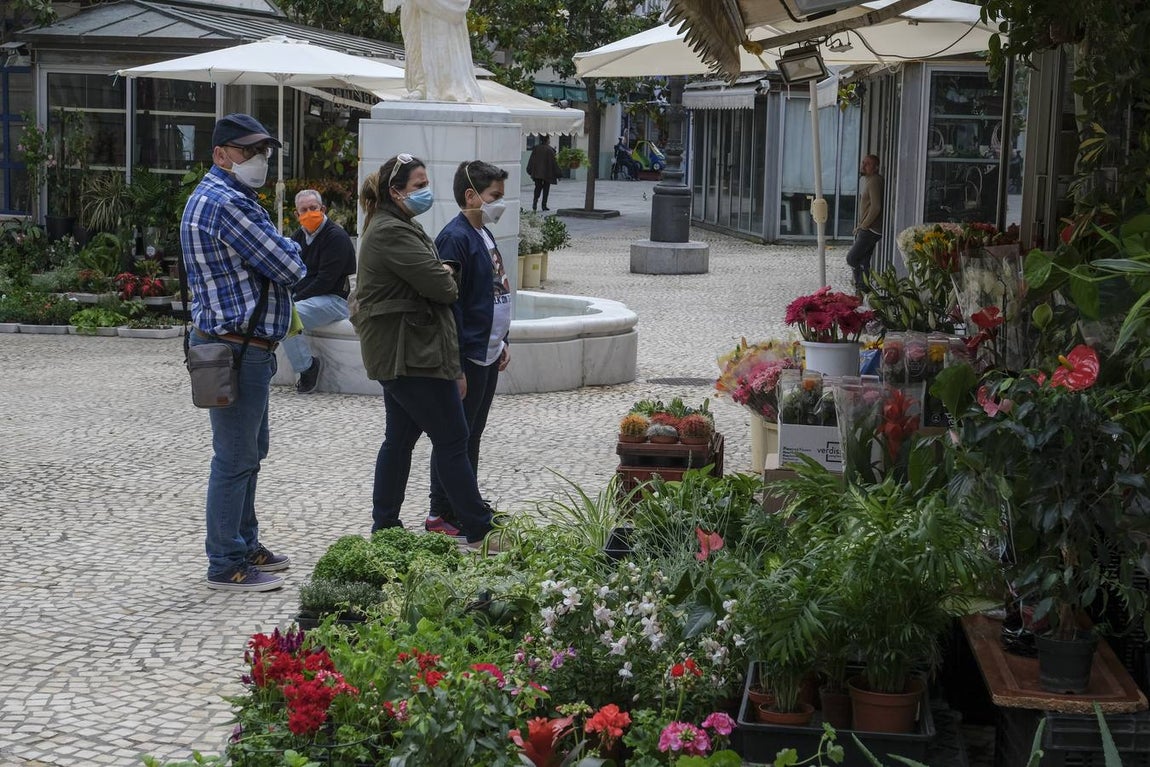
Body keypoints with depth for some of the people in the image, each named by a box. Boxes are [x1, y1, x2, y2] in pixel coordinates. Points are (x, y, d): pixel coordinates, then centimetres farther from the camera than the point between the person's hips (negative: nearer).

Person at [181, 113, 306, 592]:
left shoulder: (217, 197, 17)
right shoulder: (226, 203, -19)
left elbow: (281, 264, 20)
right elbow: (291, 268, -18)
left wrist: (278, 251, -2)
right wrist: (289, 250, 3)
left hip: (244, 346, 11)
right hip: (236, 348, -11)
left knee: (249, 452, 19)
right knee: (235, 458, -5)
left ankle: (244, 544, 30)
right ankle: (226, 566, 2)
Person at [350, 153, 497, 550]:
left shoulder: (396, 227, 18)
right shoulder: (392, 233, -17)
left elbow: (438, 274, 19)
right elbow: (440, 286, -20)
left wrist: (444, 274, -2)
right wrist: (448, 278, 1)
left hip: (397, 353, 11)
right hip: (409, 353, -11)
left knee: (400, 439, 14)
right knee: (452, 439, -6)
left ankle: (384, 528, 19)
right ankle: (478, 533, -2)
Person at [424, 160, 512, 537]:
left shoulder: (484, 234, 14)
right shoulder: (455, 238, -16)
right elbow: (449, 304, -20)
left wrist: (501, 342, 20)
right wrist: (456, 365, -21)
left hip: (487, 354, 10)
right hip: (467, 358, -10)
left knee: (473, 433, 16)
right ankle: (441, 514, 5)